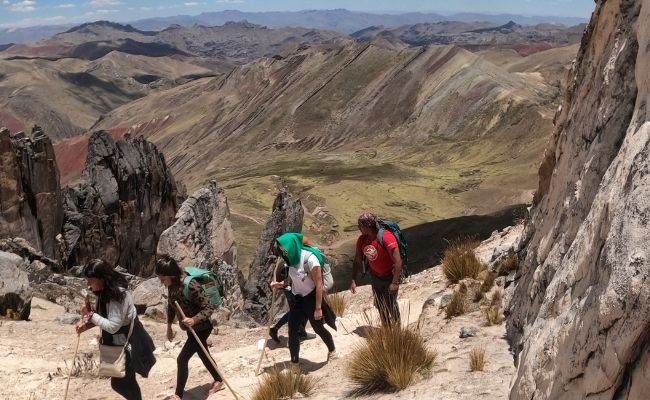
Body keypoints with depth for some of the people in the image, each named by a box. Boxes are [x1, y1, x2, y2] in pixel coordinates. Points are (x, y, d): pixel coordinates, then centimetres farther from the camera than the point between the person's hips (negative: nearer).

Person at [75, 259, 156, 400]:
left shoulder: (119, 294, -28)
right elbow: (103, 315, 8)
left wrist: (89, 313, -26)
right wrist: (86, 323, -10)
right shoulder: (104, 291, 1)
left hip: (129, 342, -9)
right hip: (118, 341, 9)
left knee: (119, 383, -2)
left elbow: (112, 326, -30)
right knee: (126, 380, 20)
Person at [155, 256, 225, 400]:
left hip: (201, 328, -8)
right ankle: (218, 382, 42)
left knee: (182, 359, -7)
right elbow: (171, 306, 9)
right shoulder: (172, 285, -8)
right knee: (203, 355, 22)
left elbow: (209, 308, -29)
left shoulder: (191, 285, -32)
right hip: (191, 328, 8)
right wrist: (169, 327, 14)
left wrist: (194, 320, -43)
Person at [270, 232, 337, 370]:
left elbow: (319, 284, -23)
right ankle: (295, 365, 14)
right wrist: (281, 284, -8)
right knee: (292, 331, 2)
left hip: (311, 298, -6)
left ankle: (332, 351, 42)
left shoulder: (310, 259, -27)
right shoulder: (293, 259, -5)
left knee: (318, 328, 14)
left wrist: (318, 308, -21)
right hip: (297, 299, 6)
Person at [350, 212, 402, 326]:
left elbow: (397, 261, -28)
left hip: (390, 276, -6)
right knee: (380, 304, 16)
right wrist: (353, 280, -2)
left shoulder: (386, 237, -29)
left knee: (390, 304, 2)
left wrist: (395, 282, -29)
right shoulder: (362, 240, -9)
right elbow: (357, 261, 2)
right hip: (375, 277, 6)